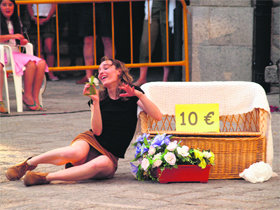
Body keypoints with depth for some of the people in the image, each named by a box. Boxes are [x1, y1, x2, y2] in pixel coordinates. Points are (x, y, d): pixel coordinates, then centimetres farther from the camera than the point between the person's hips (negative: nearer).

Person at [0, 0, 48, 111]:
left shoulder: (16, 21, 21)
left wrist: (23, 41, 4)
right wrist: (11, 36, -22)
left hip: (16, 52, 7)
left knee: (41, 63, -19)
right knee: (31, 63, -30)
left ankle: (35, 97, -21)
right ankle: (27, 96, -21)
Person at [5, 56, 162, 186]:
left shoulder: (132, 93, 3)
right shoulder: (99, 96, 7)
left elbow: (158, 117, -11)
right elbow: (97, 131, -6)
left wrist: (139, 94, -21)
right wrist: (95, 101, -15)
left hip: (111, 155, -1)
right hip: (92, 141, 1)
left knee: (102, 164, -40)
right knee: (75, 153, -38)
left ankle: (46, 177, -37)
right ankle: (29, 163, -16)